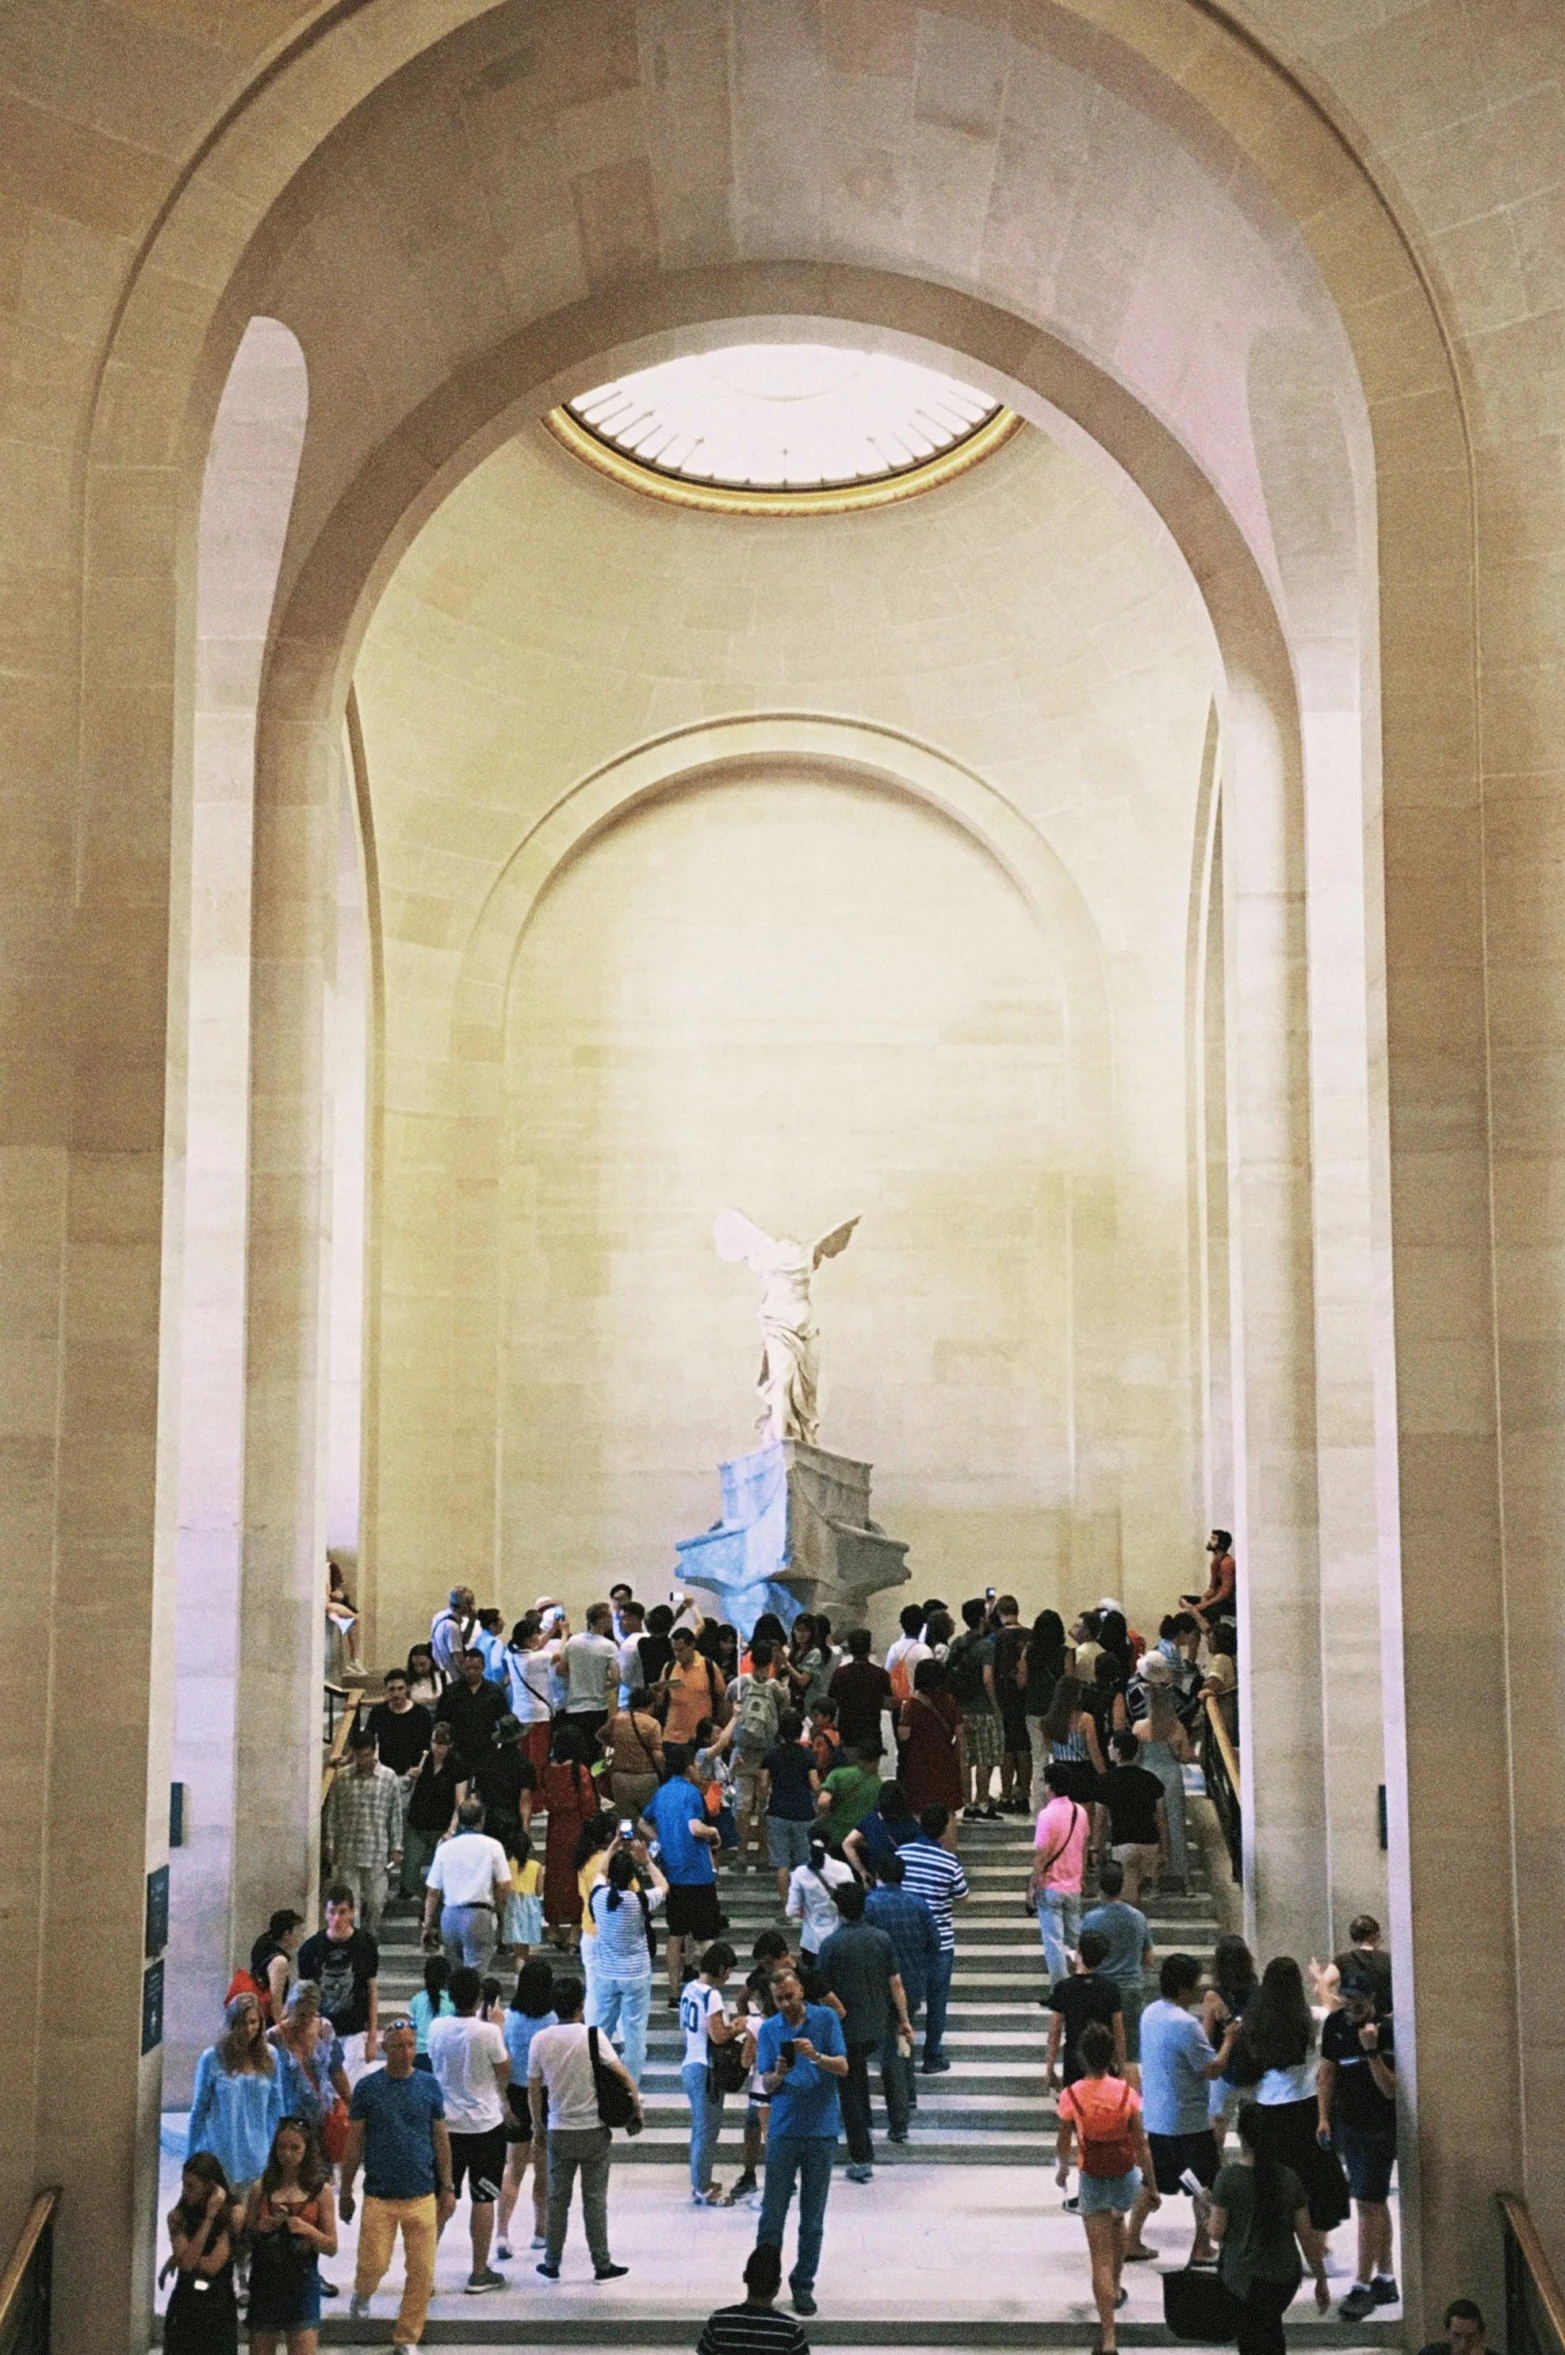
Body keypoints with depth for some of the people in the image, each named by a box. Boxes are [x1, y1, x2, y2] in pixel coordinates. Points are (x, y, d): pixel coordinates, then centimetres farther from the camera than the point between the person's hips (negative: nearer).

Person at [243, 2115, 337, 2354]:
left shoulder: (320, 2190, -1)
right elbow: (244, 2238, 8)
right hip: (264, 2282, 2)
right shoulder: (261, 2188, 3)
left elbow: (331, 2247, 0)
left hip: (301, 2282, -2)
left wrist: (308, 2230, -18)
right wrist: (260, 2229, -12)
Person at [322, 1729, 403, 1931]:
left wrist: (396, 1848, 2)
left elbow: (396, 1816, 3)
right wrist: (329, 1845, 2)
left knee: (376, 1901, 6)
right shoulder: (341, 1778, 0)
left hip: (377, 1852, 0)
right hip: (347, 1852, 0)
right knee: (350, 1901, 0)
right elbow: (332, 1814, 5)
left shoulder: (390, 1778, -2)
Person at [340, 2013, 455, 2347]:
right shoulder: (368, 2087, -3)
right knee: (373, 2265, -1)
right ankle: (362, 2295, 33)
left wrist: (447, 2188, 7)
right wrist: (345, 2192, 4)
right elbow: (354, 2143, 3)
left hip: (422, 2196, 2)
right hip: (379, 2195, -1)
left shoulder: (428, 2085, 2)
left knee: (422, 2273, 1)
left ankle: (407, 2339, 18)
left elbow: (441, 2138, 8)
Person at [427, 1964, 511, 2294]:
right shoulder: (488, 2032, -18)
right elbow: (504, 2074, -5)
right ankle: (480, 2273, 13)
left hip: (445, 2123, 4)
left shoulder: (436, 2028, -6)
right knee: (483, 2199, 7)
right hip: (485, 2124, -3)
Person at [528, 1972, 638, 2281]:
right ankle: (602, 2265, 11)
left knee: (557, 2198, 12)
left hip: (559, 2131, 2)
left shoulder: (540, 2039, -4)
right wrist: (637, 2107, 1)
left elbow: (534, 2088, 3)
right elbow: (621, 2075, -13)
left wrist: (538, 2126, 15)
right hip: (594, 2130, -2)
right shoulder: (592, 2036, -13)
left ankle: (552, 2264, 18)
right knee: (595, 2199, 6)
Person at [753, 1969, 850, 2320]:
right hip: (784, 2129, 0)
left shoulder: (826, 2019, 0)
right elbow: (767, 2086, 2)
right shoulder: (768, 2029, 3)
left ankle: (803, 2284, 17)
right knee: (773, 2212, 0)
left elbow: (843, 2068, -6)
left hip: (821, 2129, 0)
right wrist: (779, 2074, -20)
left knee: (813, 2218, 7)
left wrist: (816, 2057, -24)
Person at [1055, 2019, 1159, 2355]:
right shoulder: (1127, 2093, -14)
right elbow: (1141, 2145, -9)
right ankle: (1115, 2290, 51)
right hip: (1126, 2176, 2)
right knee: (1117, 2222, 35)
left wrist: (1062, 2168, 18)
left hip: (1093, 2180, -2)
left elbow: (1063, 2142, -3)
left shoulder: (1071, 2096, -16)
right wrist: (1152, 2186, 3)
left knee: (1101, 2259, 3)